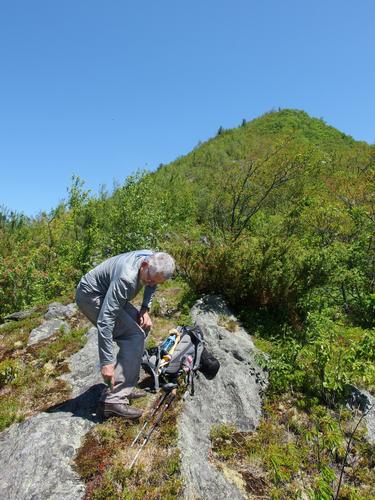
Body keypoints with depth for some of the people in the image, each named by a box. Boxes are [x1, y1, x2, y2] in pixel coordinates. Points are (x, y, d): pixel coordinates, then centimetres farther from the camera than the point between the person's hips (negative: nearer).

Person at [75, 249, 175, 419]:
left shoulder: (153, 259, -12)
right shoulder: (126, 278, -37)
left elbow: (151, 285, 10)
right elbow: (105, 320, -37)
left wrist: (145, 309, -4)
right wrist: (106, 362, -35)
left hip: (108, 295, 9)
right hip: (90, 295, -9)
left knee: (142, 327, 7)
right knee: (134, 336, -19)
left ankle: (124, 387, 13)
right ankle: (114, 399, -15)